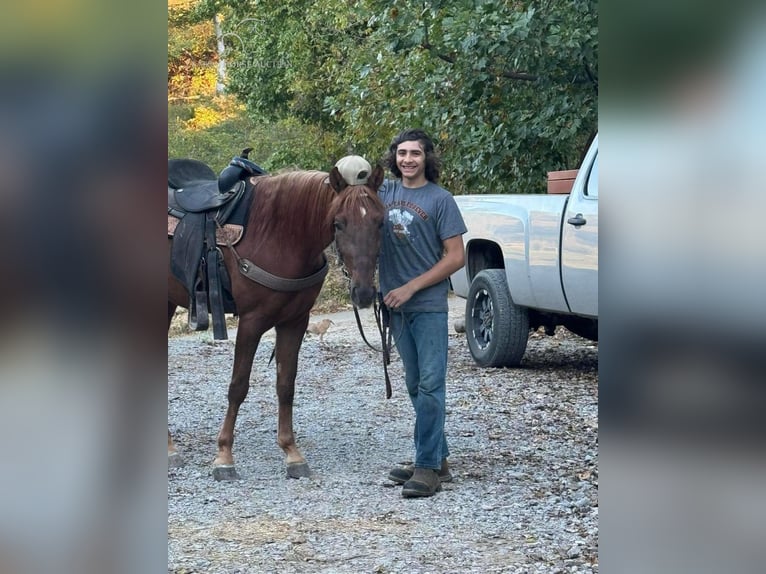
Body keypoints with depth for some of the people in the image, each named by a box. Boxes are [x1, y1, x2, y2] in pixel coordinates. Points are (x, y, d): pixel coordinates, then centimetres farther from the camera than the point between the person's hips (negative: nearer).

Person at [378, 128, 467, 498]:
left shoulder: (440, 200, -6)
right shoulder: (385, 192, 9)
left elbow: (456, 257, -9)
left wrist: (411, 287, -14)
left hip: (429, 305, -6)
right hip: (397, 306, 6)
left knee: (430, 385, -9)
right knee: (415, 386, 12)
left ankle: (428, 467, -8)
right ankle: (438, 459, 22)